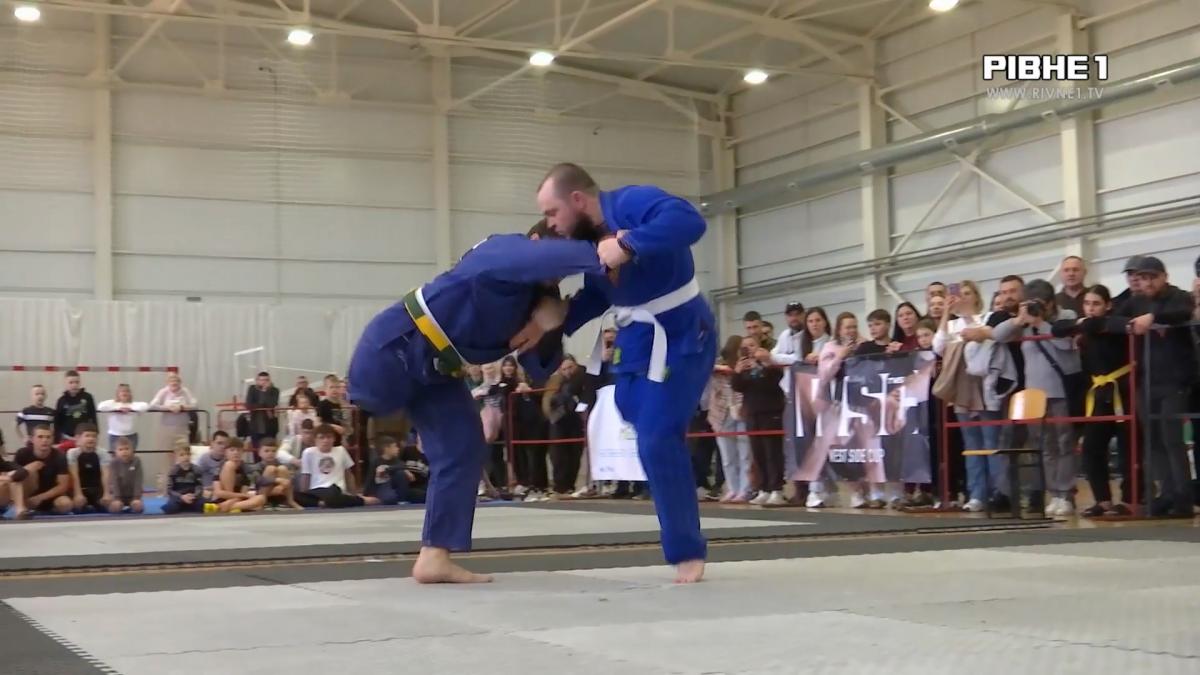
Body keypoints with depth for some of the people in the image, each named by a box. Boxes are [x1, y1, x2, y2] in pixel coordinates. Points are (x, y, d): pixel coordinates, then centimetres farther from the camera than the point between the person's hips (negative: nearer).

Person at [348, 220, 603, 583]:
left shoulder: (537, 297, 1)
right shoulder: (502, 252, -22)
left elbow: (540, 369, 2)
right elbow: (545, 258, -47)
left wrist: (548, 325, -17)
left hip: (433, 366, 9)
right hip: (394, 347, -8)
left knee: (463, 448, 1)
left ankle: (435, 557, 3)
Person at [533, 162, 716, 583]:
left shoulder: (634, 203, -23)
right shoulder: (589, 236, 3)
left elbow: (690, 221, -40)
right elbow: (595, 296, 11)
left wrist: (627, 244, -43)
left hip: (682, 336, -10)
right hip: (637, 339, 10)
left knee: (658, 440, -13)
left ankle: (687, 551, 1)